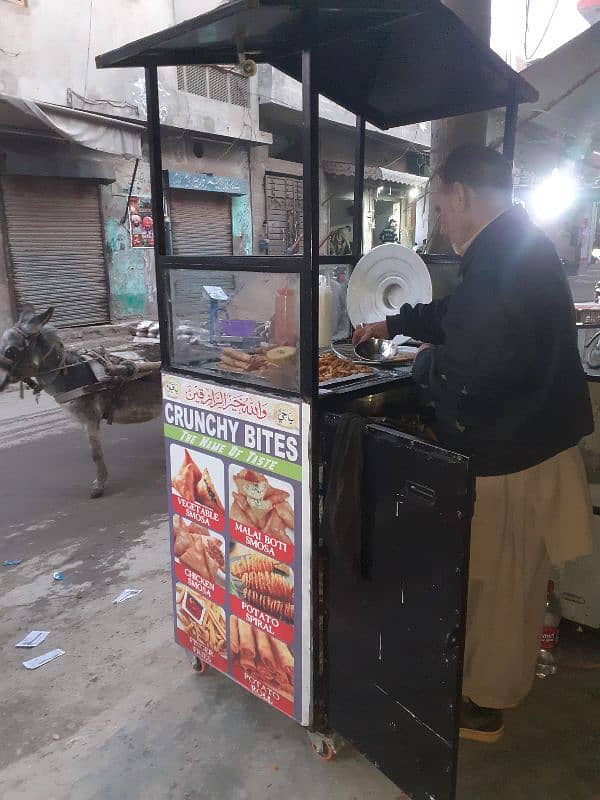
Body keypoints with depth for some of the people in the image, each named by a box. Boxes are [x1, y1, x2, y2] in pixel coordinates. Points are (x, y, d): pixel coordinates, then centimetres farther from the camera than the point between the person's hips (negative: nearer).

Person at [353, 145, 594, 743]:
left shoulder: (501, 257, -24)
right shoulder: (517, 245, 10)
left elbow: (476, 365, -33)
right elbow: (459, 314, 24)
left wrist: (425, 361, -12)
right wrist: (393, 323, 32)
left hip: (509, 455, -10)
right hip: (531, 441, 10)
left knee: (494, 583, 9)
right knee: (514, 581, 23)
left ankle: (483, 705, 31)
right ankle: (506, 681, 44)